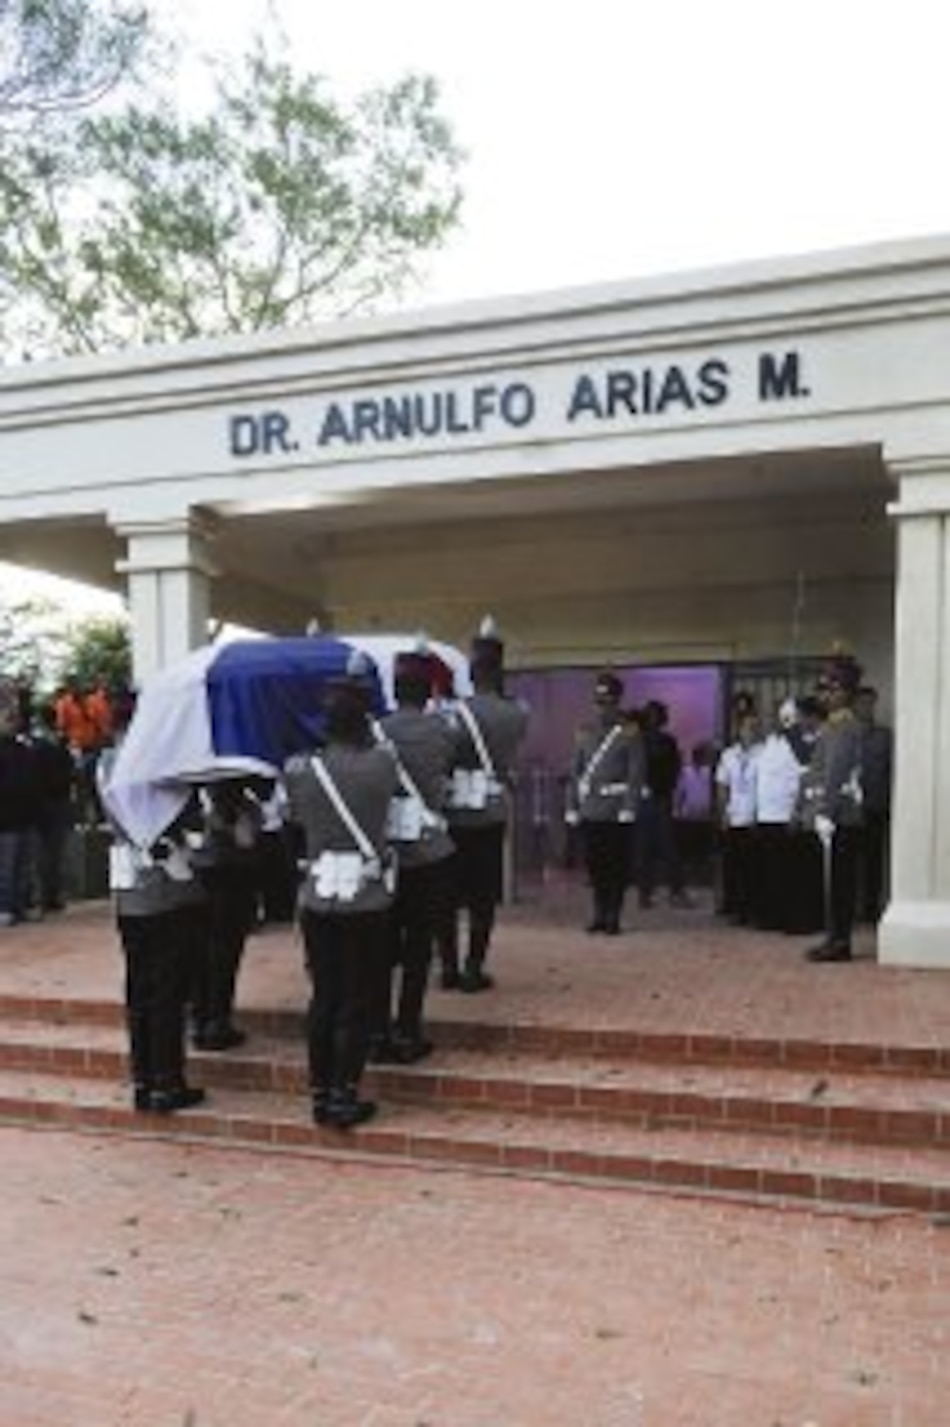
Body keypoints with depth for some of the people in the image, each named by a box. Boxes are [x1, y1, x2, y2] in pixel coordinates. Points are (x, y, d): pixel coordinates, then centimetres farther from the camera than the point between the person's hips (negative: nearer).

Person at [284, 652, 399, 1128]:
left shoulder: (300, 769, -5)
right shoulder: (382, 764, -10)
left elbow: (295, 817, 8)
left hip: (317, 899, 3)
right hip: (368, 901, -3)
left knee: (323, 997, 14)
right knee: (358, 1002, 7)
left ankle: (320, 1094, 22)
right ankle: (344, 1098, 11)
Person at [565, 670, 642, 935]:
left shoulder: (630, 732, -3)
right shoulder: (584, 731, 10)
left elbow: (636, 774, -7)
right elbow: (575, 771, 11)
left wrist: (629, 809, -13)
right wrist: (572, 807, 6)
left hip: (616, 813, -4)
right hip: (589, 811, 4)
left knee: (616, 866, 2)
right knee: (593, 864, 8)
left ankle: (613, 917, 11)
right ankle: (600, 913, 21)